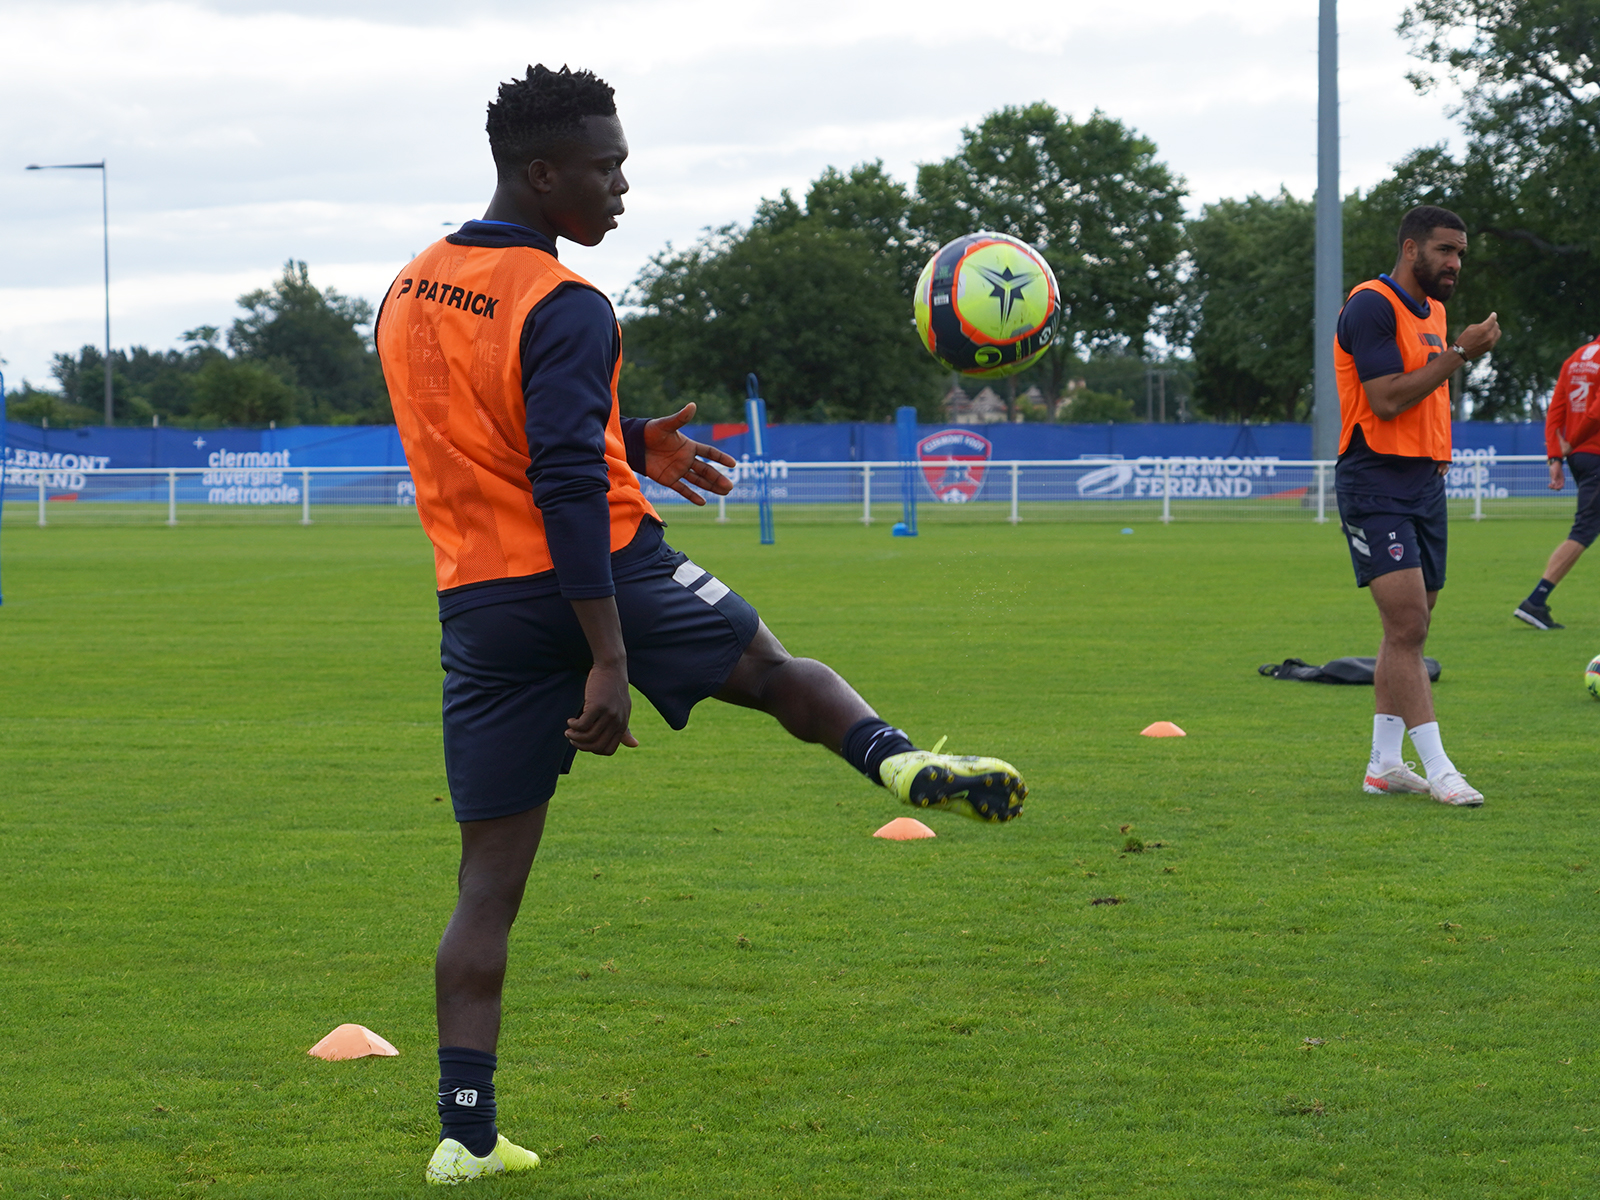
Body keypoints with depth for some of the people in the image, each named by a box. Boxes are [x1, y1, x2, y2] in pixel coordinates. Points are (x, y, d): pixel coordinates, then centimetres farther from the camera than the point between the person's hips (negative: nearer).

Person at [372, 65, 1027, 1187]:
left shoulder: (407, 295, 10)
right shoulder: (566, 308, -14)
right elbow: (568, 490, -22)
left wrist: (628, 445, 24)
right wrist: (609, 661, -23)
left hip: (480, 608, 5)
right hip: (605, 577, -5)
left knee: (490, 882, 6)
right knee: (778, 670, 20)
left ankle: (466, 1133, 2)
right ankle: (897, 758, -10)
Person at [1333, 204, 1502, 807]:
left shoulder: (1433, 310, 17)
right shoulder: (1372, 305, -12)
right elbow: (1386, 398, -20)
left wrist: (1438, 447, 14)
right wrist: (1459, 354, -16)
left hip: (1424, 484, 9)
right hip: (1375, 488, -9)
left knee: (1409, 628, 10)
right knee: (1408, 624, -14)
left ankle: (1383, 763, 17)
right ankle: (1438, 769, -17)